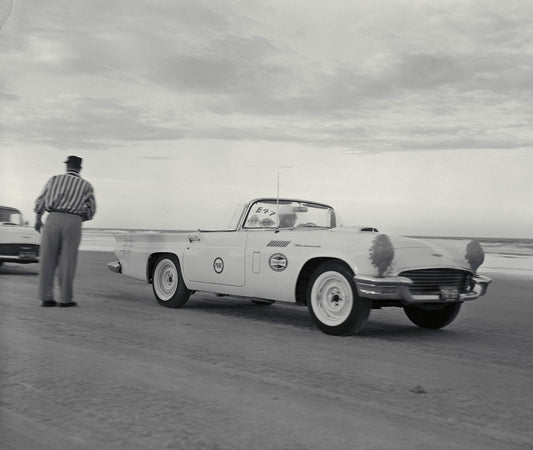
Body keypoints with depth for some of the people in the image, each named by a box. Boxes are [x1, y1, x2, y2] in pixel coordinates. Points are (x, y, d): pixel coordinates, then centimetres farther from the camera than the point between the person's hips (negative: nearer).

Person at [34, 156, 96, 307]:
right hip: (73, 222, -1)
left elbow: (41, 200, 15)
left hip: (53, 219, 1)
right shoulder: (86, 185, 12)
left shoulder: (54, 179, 14)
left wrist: (37, 219, 26)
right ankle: (65, 299, 3)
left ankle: (46, 297, 6)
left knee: (48, 260, 6)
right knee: (67, 262, 3)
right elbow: (91, 210, 14)